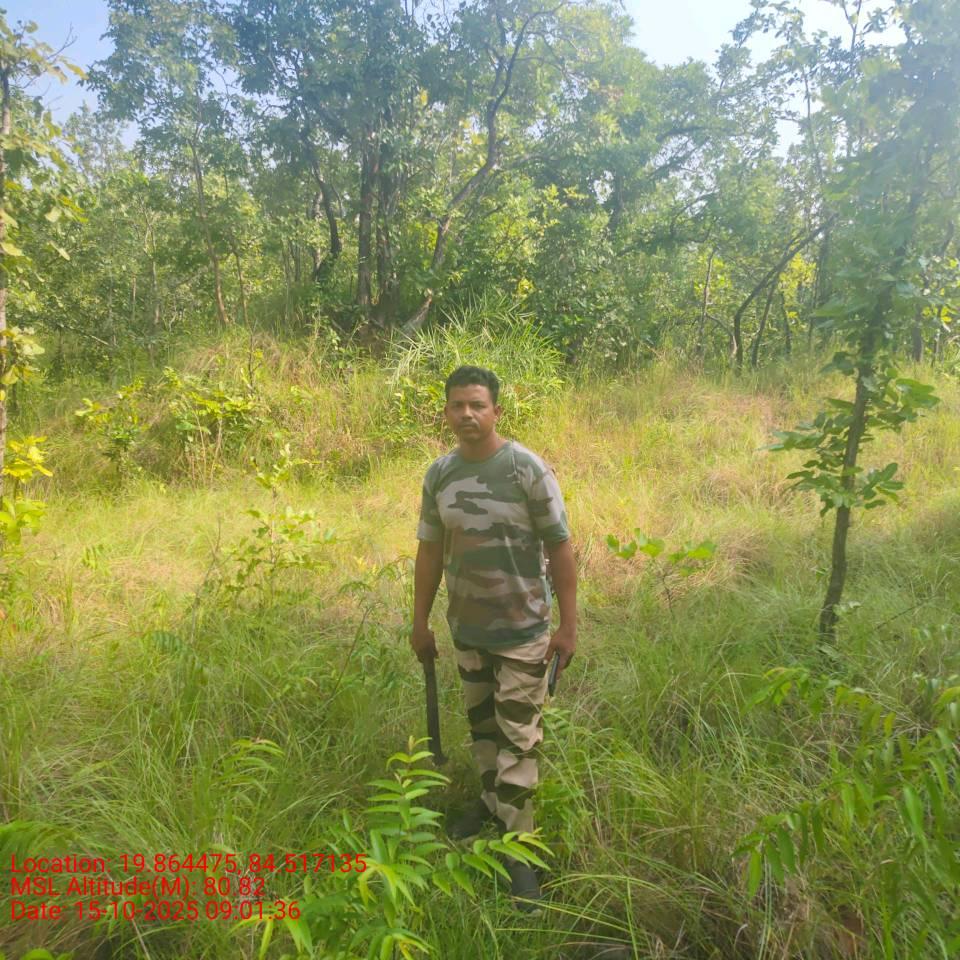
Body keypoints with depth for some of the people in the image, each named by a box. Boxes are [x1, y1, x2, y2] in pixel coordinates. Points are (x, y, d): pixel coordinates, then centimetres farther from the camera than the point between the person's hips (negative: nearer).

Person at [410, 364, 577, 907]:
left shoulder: (528, 469, -14)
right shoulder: (439, 475, 0)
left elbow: (560, 547, -10)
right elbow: (431, 551, 8)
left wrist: (569, 625, -10)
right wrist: (420, 622, 11)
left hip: (522, 629, -4)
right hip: (467, 628, 5)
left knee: (518, 737, 1)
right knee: (482, 724, 20)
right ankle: (492, 801, 42)